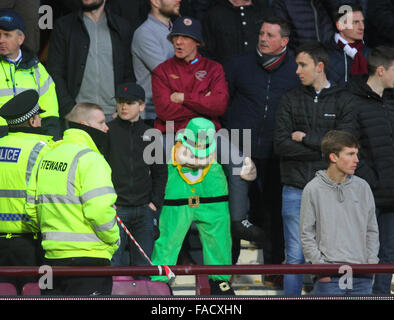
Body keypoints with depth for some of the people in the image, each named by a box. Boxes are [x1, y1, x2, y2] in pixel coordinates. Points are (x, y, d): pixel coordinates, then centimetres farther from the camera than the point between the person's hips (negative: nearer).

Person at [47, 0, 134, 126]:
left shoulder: (122, 27, 14)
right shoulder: (63, 25, 8)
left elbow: (129, 76, 14)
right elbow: (55, 74, 2)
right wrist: (69, 111, -9)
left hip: (112, 115, 1)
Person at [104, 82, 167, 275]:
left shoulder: (149, 135, 9)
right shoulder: (108, 131, -1)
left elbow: (160, 172, 17)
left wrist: (155, 202, 7)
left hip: (144, 210, 3)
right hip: (115, 209, -3)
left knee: (143, 265, 6)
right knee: (112, 263, -8)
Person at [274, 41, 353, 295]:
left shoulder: (342, 100, 4)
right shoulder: (291, 100, 9)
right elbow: (281, 144, -2)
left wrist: (305, 138, -7)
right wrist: (321, 149, -8)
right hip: (296, 190, 1)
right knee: (295, 257, 2)